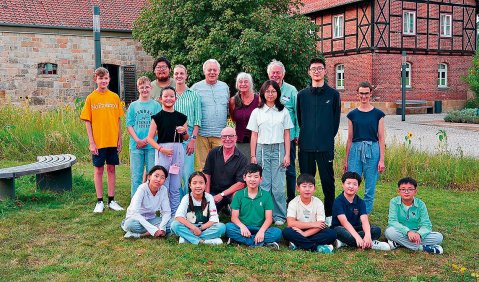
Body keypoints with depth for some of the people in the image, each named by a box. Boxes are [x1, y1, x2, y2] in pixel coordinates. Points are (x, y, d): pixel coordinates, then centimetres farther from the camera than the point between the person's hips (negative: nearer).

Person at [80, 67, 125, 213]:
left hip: (112, 141, 2)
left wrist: (119, 139, 5)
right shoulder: (91, 98, -2)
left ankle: (111, 200, 17)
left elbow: (118, 119, 7)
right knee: (98, 170, 6)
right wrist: (91, 142, -7)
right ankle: (99, 201, 15)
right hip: (98, 142, -2)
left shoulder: (114, 97, 4)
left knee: (111, 169, 9)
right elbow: (88, 121, -2)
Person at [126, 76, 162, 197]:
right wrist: (138, 140, -10)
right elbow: (129, 125, 4)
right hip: (136, 146, 1)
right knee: (136, 176, 5)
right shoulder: (133, 105, 8)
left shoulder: (156, 105, 4)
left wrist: (147, 139, -12)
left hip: (152, 145, -1)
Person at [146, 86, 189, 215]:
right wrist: (161, 149, -17)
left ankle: (175, 213, 19)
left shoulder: (181, 117, 8)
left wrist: (184, 132, -7)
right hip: (162, 152, -3)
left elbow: (186, 138, 15)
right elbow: (150, 138, -4)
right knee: (163, 186, 1)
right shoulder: (158, 117, -1)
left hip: (178, 151, 3)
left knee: (175, 187, 9)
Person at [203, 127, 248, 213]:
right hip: (213, 191, 3)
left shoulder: (242, 159, -7)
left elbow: (241, 183, -11)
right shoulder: (213, 153, 3)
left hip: (231, 192, -3)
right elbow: (206, 174, 4)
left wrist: (222, 195, -15)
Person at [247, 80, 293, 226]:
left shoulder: (283, 112, 7)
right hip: (262, 149, 1)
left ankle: (279, 216, 9)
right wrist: (253, 155, 1)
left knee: (278, 186, -3)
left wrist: (287, 155, -1)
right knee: (263, 185, 0)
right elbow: (254, 135, 6)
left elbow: (287, 135, 6)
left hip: (278, 149, 0)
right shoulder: (257, 112, 8)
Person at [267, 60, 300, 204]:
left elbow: (298, 113, 0)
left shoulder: (291, 90, -1)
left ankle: (291, 199, 15)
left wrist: (297, 135, -4)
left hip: (288, 137, -3)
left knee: (289, 169, 4)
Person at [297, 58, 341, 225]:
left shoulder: (333, 95, 3)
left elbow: (336, 120, 7)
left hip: (326, 146, -2)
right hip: (305, 146, 2)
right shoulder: (302, 95, 8)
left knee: (327, 181, 3)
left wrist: (328, 137, 5)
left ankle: (329, 214, 15)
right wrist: (304, 136, 11)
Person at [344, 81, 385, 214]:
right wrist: (346, 159, 10)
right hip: (355, 150, 1)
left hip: (372, 150, -1)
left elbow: (381, 138, 2)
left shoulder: (378, 114, 3)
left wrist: (382, 159, -3)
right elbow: (350, 138, 10)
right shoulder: (352, 114, 7)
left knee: (370, 188, 4)